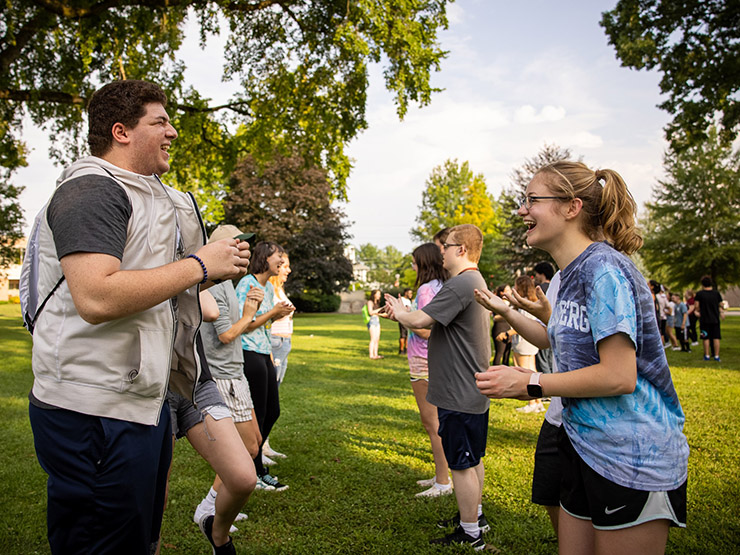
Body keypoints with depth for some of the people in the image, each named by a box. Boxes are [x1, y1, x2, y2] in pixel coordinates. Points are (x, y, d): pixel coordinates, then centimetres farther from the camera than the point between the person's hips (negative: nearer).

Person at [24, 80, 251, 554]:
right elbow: (96, 297, -27)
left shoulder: (144, 195, 19)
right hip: (96, 412, -10)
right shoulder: (91, 190, -13)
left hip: (142, 400, 10)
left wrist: (218, 273, 8)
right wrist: (198, 265, -18)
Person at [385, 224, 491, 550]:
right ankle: (474, 515, 38)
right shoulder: (476, 282, 14)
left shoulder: (460, 283, -22)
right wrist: (403, 312, 6)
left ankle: (470, 535, 15)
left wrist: (399, 312, -3)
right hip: (473, 391, 11)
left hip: (459, 394, -11)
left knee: (462, 464, 2)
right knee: (473, 458, 22)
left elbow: (420, 321, -24)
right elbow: (437, 322, 16)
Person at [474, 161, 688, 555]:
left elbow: (618, 376, -25)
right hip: (585, 446, 9)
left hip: (633, 460, -9)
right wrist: (505, 311, 19)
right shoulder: (571, 273, 8)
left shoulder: (604, 268, -20)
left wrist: (530, 384, -18)